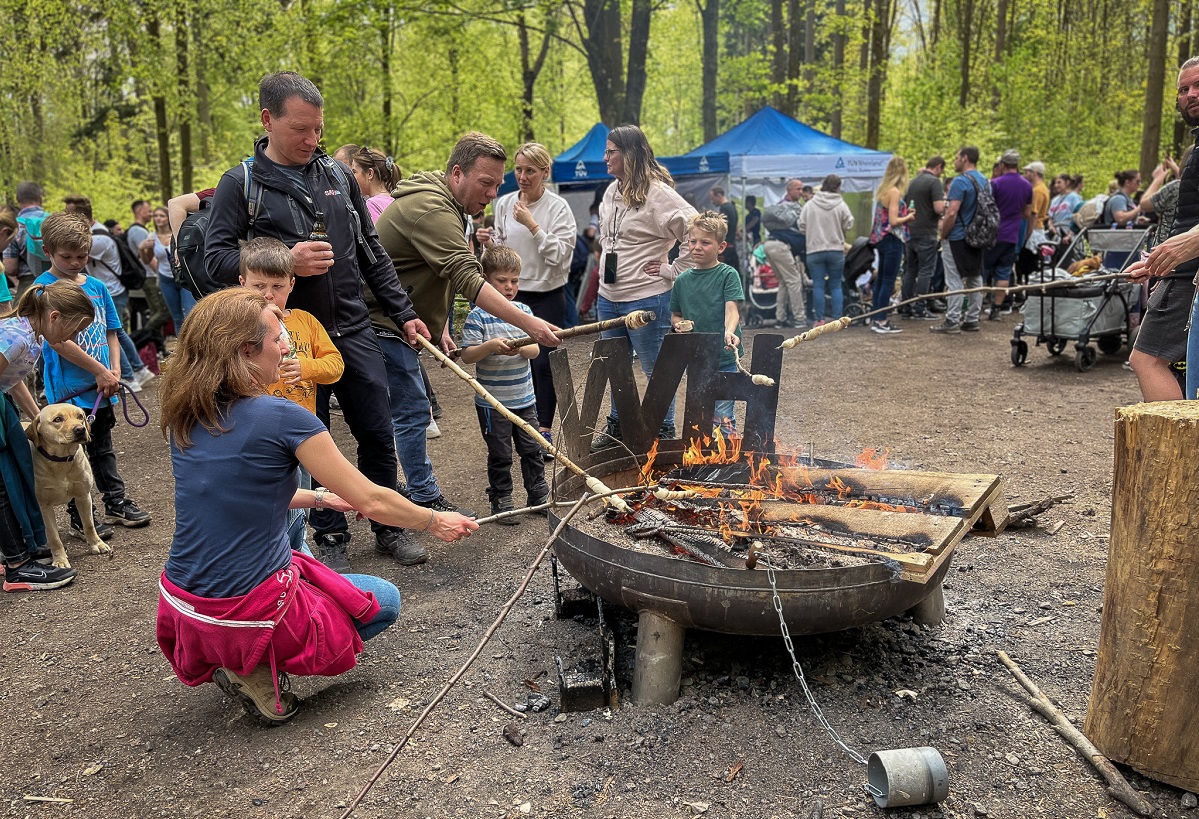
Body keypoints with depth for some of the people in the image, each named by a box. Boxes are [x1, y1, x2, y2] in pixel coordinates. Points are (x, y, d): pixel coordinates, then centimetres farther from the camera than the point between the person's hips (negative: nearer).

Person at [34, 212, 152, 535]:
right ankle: (79, 517, 17)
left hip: (102, 387, 5)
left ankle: (116, 502, 30)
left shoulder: (96, 286, 7)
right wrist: (99, 371, -16)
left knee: (103, 448, 18)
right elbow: (56, 340, -18)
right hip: (68, 388, -5)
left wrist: (115, 370, -3)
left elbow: (111, 332, 12)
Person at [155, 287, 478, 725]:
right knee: (384, 601, 17)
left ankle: (239, 661, 16)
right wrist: (434, 521, 5)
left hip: (182, 611, 8)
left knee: (300, 563, 36)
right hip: (249, 614, -7)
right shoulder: (281, 418, -19)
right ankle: (261, 669, 1)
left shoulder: (183, 421, 1)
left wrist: (320, 498, 21)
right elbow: (372, 502, -11)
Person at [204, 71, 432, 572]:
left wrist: (403, 312, 9)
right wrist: (285, 261, -21)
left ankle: (388, 528, 24)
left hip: (354, 332, 3)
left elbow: (371, 252, 13)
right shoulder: (240, 184, -3)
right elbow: (215, 258, -7)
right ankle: (330, 537, 23)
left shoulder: (338, 176, 8)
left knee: (378, 436, 8)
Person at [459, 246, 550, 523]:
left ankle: (539, 495, 28)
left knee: (531, 448, 13)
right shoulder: (478, 316, -10)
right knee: (500, 455, 7)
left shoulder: (524, 311, 4)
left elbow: (535, 350, 1)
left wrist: (521, 348, -20)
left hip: (524, 398, 4)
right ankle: (501, 501, 21)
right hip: (492, 402, -4)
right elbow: (467, 355, -13)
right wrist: (490, 347, -28)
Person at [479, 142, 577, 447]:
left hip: (548, 296, -4)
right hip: (513, 294, 4)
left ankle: (544, 430, 7)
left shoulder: (558, 207, -7)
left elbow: (561, 255, -15)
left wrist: (532, 225, -19)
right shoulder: (504, 203, 5)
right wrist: (490, 243, -8)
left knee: (543, 363, -3)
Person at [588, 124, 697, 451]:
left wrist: (673, 270, -16)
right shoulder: (612, 191, 10)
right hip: (608, 297, 9)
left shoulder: (657, 192, -15)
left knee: (656, 370, 4)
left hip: (645, 298, -8)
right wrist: (607, 261, 15)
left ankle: (665, 433, 17)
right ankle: (616, 428, 34)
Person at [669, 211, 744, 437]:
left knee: (721, 416, -7)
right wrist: (679, 324, -5)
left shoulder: (728, 274, -5)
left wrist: (729, 332, -36)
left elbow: (732, 308, -17)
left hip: (724, 359, -5)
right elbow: (674, 315, 19)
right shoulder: (682, 280, 8)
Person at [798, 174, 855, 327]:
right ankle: (837, 319, 5)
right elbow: (849, 225, -2)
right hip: (836, 250, 0)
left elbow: (802, 227, 0)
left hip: (814, 250, 0)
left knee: (818, 286, 3)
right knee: (836, 285, 7)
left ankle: (819, 319, 3)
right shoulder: (841, 205, -4)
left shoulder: (809, 205, -2)